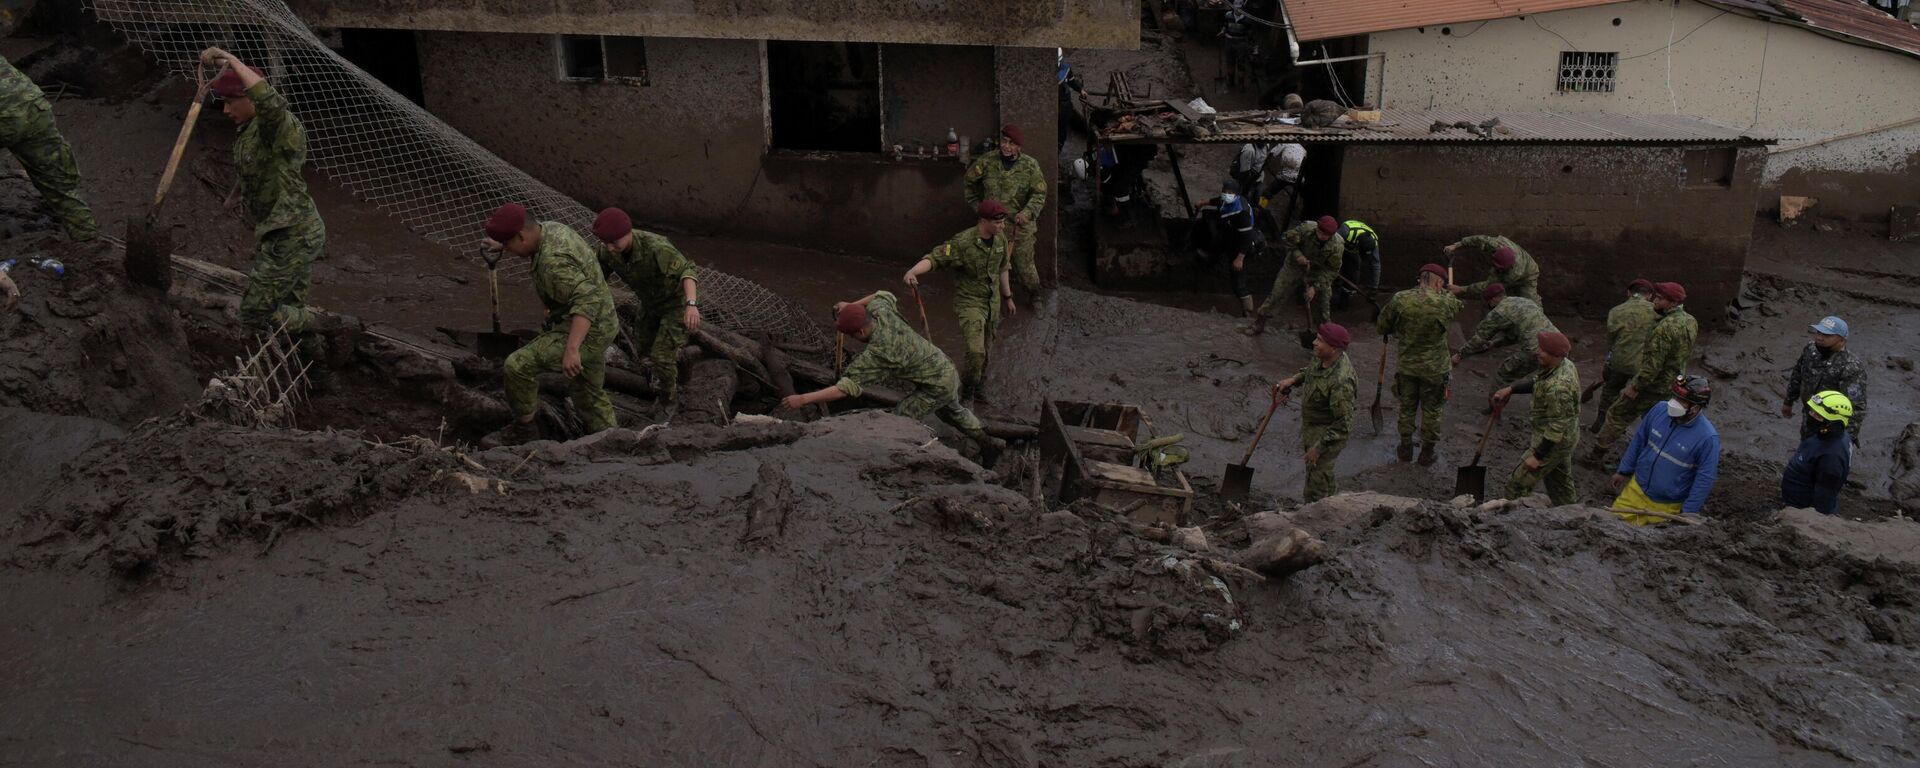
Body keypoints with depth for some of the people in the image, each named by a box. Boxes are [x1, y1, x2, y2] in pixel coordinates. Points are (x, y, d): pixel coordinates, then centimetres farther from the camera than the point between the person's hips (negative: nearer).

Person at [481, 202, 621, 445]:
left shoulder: (553, 261, -29)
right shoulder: (552, 228, 1)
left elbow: (587, 300, -39)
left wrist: (571, 349, -44)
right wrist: (501, 243, 32)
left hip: (583, 331, -11)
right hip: (598, 327, 11)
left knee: (519, 365, -14)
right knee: (590, 395, 21)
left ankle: (523, 427, 5)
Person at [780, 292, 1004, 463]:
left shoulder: (874, 354, -33)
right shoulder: (880, 311, -12)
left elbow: (844, 388, -37)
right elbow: (884, 295, 14)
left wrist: (803, 399, -39)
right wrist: (852, 305, 3)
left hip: (936, 387, -9)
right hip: (948, 369, 9)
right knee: (952, 411, 32)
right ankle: (988, 444, 49)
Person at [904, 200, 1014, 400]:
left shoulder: (1000, 239, -3)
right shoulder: (963, 242, -25)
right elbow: (934, 258, -31)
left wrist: (1008, 297, 20)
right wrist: (913, 271, -50)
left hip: (993, 301, 7)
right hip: (969, 302, -7)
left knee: (985, 348, 17)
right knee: (975, 350, -18)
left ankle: (976, 386, 37)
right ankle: (967, 388, 7)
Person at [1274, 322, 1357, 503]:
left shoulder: (1340, 383, -37)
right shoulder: (1322, 357, -12)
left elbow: (1344, 424, -30)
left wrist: (1319, 447, -25)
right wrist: (1293, 380, 0)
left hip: (1328, 434, -9)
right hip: (1311, 426, 9)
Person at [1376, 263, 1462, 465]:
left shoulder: (1400, 300, -14)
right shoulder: (1444, 303, -18)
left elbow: (1382, 326, -2)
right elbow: (1457, 307, 6)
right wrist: (1445, 292, 20)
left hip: (1406, 364, 2)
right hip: (1434, 368, -2)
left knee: (1407, 406, 19)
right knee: (1430, 410, 15)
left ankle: (1406, 447, 31)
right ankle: (1427, 452, 26)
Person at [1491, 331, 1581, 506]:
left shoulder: (1558, 388, -34)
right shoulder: (1565, 364, -4)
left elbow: (1557, 427, -29)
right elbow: (1534, 382, 14)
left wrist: (1537, 456, -23)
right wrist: (1510, 389, 0)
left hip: (1553, 442, -10)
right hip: (1563, 439, 10)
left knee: (1518, 485, -2)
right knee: (1561, 485, 25)